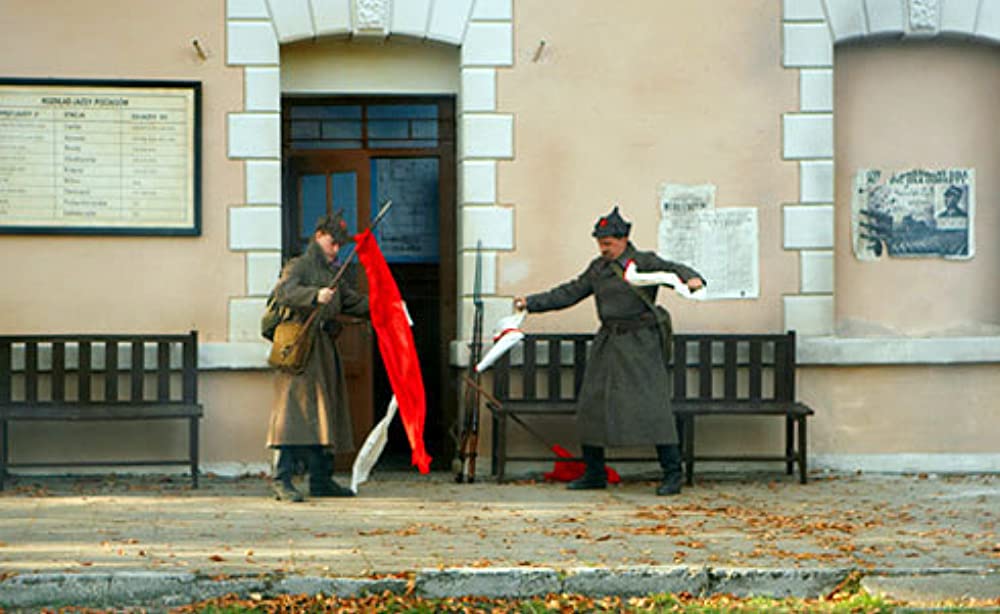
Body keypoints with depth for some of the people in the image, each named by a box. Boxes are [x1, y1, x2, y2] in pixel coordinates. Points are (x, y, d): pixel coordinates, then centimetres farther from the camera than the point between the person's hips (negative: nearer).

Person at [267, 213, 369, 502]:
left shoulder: (331, 274, 23)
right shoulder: (298, 267, -3)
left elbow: (352, 302, 33)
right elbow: (283, 292, -21)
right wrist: (315, 295, -35)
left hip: (325, 351, 9)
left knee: (326, 411, 9)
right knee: (298, 410, -15)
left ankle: (321, 479, 15)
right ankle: (282, 478, -18)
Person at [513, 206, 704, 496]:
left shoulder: (644, 262, -3)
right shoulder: (597, 268, 14)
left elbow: (673, 269, -15)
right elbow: (569, 293, 17)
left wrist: (692, 279, -37)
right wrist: (531, 303, 13)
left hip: (640, 343, -6)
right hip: (608, 342, 6)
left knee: (652, 403, -12)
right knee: (592, 404, 5)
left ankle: (672, 474, -7)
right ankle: (594, 474, 18)